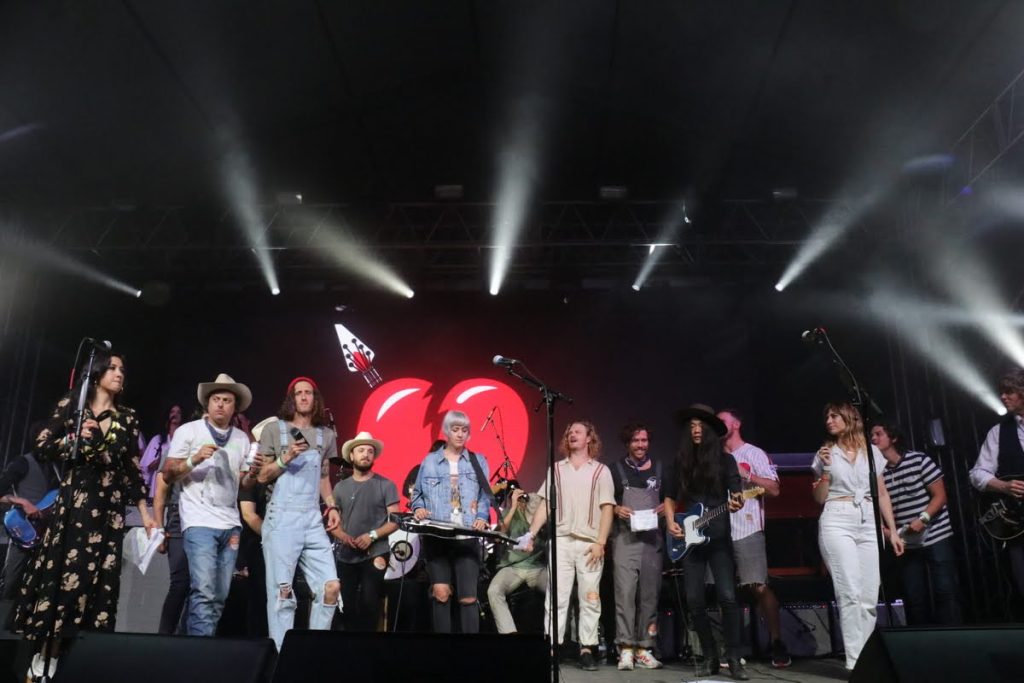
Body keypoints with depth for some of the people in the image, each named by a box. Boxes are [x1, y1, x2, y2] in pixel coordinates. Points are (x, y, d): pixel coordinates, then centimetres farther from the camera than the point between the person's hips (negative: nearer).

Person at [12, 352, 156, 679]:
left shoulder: (128, 418, 12)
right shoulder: (72, 405, 5)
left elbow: (133, 469, 11)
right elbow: (41, 448, 1)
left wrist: (145, 513, 8)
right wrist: (75, 439, -15)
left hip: (110, 507, 3)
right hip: (73, 501, -3)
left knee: (98, 578, -2)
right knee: (63, 571, -5)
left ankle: (60, 654, 7)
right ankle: (43, 653, 7)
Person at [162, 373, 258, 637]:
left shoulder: (242, 438, 14)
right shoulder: (188, 431, 2)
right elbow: (168, 475, 0)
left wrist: (252, 473, -5)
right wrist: (194, 460, -16)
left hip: (230, 524, 5)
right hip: (199, 522, -5)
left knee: (219, 597, 6)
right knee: (204, 592, -16)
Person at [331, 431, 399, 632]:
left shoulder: (385, 485, -1)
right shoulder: (341, 487, 9)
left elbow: (395, 521, -4)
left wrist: (372, 535, -17)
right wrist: (342, 535, -10)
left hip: (375, 554, -3)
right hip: (345, 556, 4)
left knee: (368, 602, -9)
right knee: (348, 605, 8)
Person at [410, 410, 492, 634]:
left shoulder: (478, 461, 10)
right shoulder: (430, 461, 8)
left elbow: (485, 496, 6)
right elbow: (417, 493, 13)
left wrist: (482, 517, -11)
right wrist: (419, 508, -8)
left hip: (467, 537, 1)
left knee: (468, 597, 0)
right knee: (440, 592, -9)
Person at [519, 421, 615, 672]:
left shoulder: (600, 470, 7)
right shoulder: (556, 469, 14)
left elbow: (607, 509, 1)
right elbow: (545, 504, 12)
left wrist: (600, 543, -8)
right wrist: (531, 534, 1)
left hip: (589, 543, -1)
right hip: (561, 540, 2)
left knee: (590, 598, 0)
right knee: (555, 597, -2)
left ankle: (587, 650, 7)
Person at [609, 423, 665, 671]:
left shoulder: (659, 468, 14)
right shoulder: (616, 469, 7)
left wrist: (665, 507, -1)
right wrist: (616, 509, -11)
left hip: (652, 538, 3)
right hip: (625, 536, -3)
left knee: (649, 594, 3)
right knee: (625, 592, -11)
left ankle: (644, 649, 11)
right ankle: (626, 649, -8)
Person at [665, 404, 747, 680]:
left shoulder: (725, 459, 3)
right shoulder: (682, 461, 10)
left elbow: (736, 494, -4)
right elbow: (670, 496, 16)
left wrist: (736, 504, -26)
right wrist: (670, 522, 1)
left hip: (719, 537, -3)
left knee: (728, 597, -11)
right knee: (694, 600, 1)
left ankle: (733, 659, -1)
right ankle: (710, 657, 15)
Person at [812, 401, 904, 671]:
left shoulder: (872, 451, 14)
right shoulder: (826, 453, 10)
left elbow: (882, 494, 15)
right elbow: (819, 499, 7)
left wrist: (893, 530, 9)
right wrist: (826, 469, -7)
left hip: (869, 523, 2)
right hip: (837, 523, -2)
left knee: (870, 598, -1)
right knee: (851, 593, -13)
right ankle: (855, 661, -12)